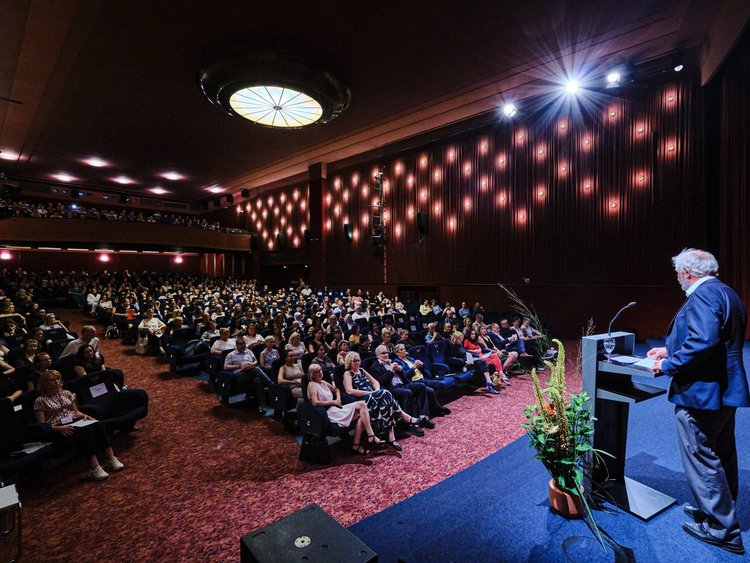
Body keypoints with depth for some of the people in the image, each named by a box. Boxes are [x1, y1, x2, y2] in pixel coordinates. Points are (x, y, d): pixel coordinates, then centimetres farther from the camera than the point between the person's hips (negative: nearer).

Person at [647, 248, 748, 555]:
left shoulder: (702, 296, -20)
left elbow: (702, 341, -32)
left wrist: (668, 365, -21)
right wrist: (670, 350, 18)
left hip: (701, 392, -11)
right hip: (725, 390, 11)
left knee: (701, 458, 2)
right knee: (722, 455, 22)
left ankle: (722, 529, 14)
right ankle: (722, 511, 39)